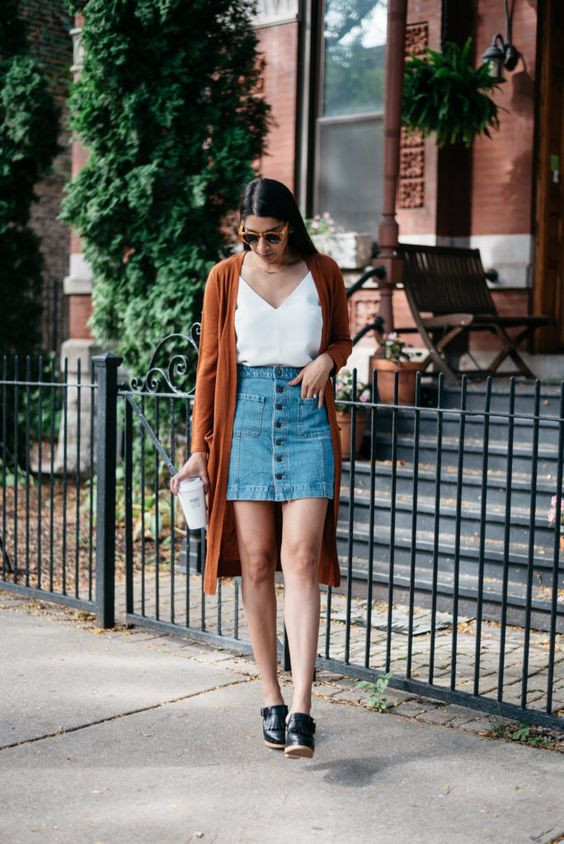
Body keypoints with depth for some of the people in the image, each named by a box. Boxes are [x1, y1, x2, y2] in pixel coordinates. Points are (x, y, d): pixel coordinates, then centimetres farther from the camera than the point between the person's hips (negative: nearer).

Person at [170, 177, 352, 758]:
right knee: (255, 562, 0)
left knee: (301, 559, -11)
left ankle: (301, 710, -13)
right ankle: (271, 699, 11)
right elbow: (209, 363, 7)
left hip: (306, 417, -1)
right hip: (244, 417, 1)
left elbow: (343, 339, 18)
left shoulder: (323, 273, 6)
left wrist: (327, 360, -7)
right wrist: (200, 448, 3)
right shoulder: (225, 277, 5)